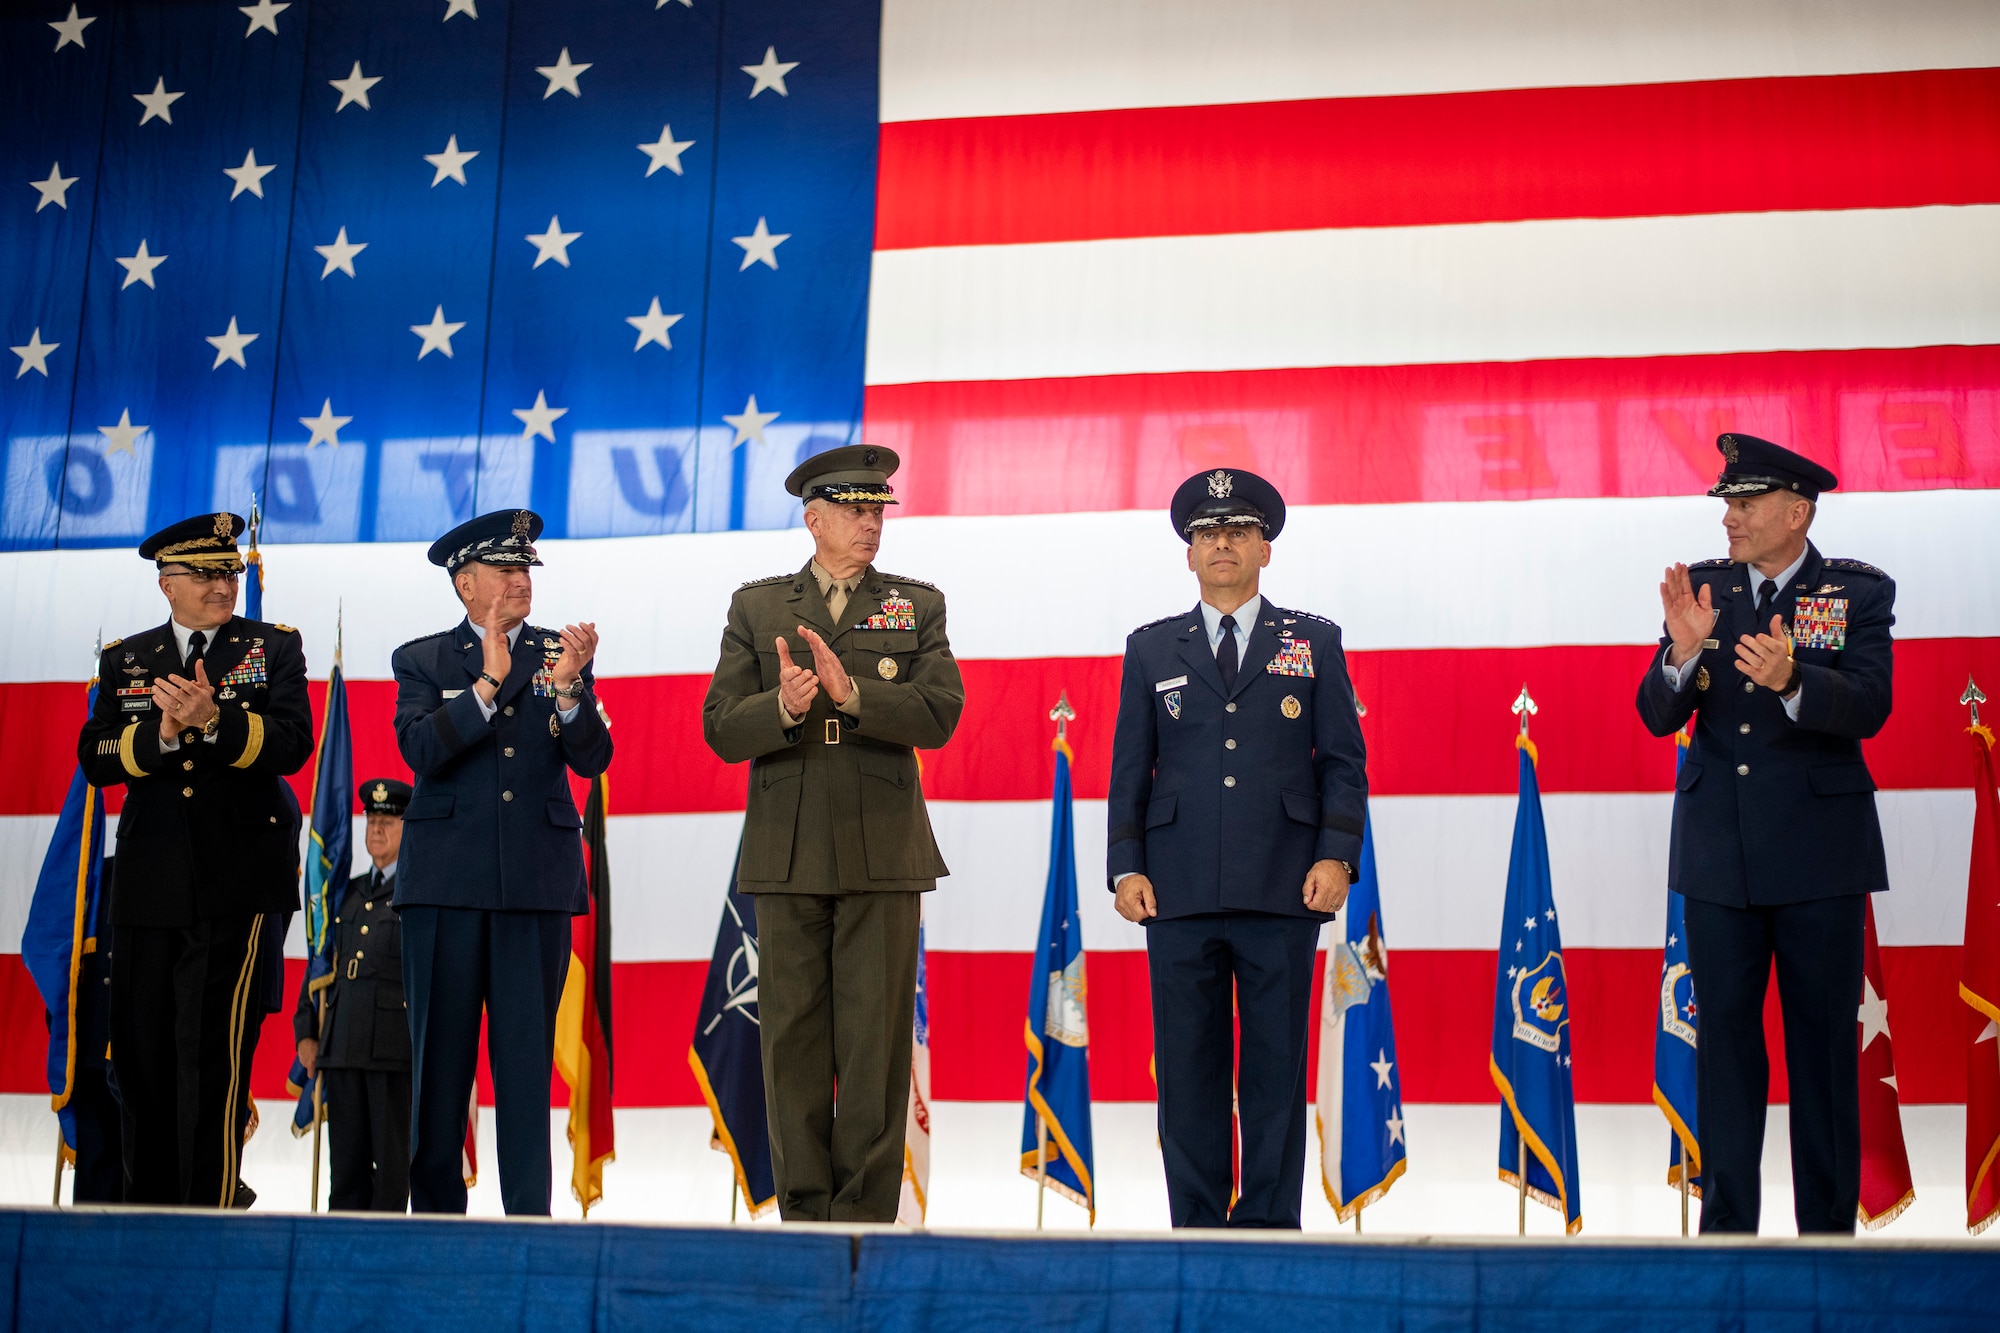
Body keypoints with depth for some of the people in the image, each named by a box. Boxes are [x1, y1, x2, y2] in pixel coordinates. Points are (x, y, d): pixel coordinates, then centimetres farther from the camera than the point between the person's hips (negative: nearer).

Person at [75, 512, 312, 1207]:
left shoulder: (275, 648, 6)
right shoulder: (125, 659, 13)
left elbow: (291, 744, -8)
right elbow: (95, 758, 2)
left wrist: (213, 719, -24)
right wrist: (163, 733, -16)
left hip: (238, 883, -3)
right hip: (150, 884, 3)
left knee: (211, 1053, -8)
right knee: (141, 1054, 7)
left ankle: (210, 1212, -3)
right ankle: (147, 1207, 19)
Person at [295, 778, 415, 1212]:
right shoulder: (349, 894, 20)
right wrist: (305, 1032, 13)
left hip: (395, 1047, -6)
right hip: (342, 1046, 6)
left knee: (393, 1163, -3)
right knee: (346, 1159, 7)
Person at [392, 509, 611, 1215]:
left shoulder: (559, 655, 11)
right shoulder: (422, 660, 8)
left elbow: (593, 759, 0)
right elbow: (421, 750, -8)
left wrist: (567, 687, -16)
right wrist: (489, 682, -15)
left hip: (538, 882, 1)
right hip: (447, 878, 0)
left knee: (527, 1055, 1)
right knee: (440, 1054, 3)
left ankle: (530, 1216, 3)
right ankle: (436, 1211, 11)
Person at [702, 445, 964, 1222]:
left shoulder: (917, 606, 10)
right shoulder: (756, 607, 11)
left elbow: (939, 714, -4)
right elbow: (721, 730, 2)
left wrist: (851, 692, -19)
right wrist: (784, 706, -18)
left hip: (883, 854, -1)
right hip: (788, 855, 1)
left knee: (876, 1039, -3)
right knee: (793, 1041, 3)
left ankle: (866, 1216, 4)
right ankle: (804, 1213, 11)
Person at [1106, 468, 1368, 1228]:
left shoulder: (1314, 644, 11)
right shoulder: (1151, 649, 14)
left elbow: (1343, 760, 7)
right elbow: (1129, 768, 11)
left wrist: (1337, 855, -6)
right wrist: (1126, 867, 0)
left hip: (1282, 890, -1)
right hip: (1180, 890, 1)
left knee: (1277, 1066, 1)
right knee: (1187, 1068, 2)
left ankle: (1270, 1224, 8)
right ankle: (1196, 1226, 9)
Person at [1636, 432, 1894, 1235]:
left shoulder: (1859, 593, -2)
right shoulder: (1702, 588, 5)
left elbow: (1868, 708, -17)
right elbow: (1658, 717, -1)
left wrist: (1789, 679, -35)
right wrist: (1684, 653, -21)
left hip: (1819, 852, -2)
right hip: (1719, 852, 2)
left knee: (1823, 1038, 4)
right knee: (1724, 1033, 6)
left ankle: (1828, 1226, 12)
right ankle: (1726, 1223, 13)